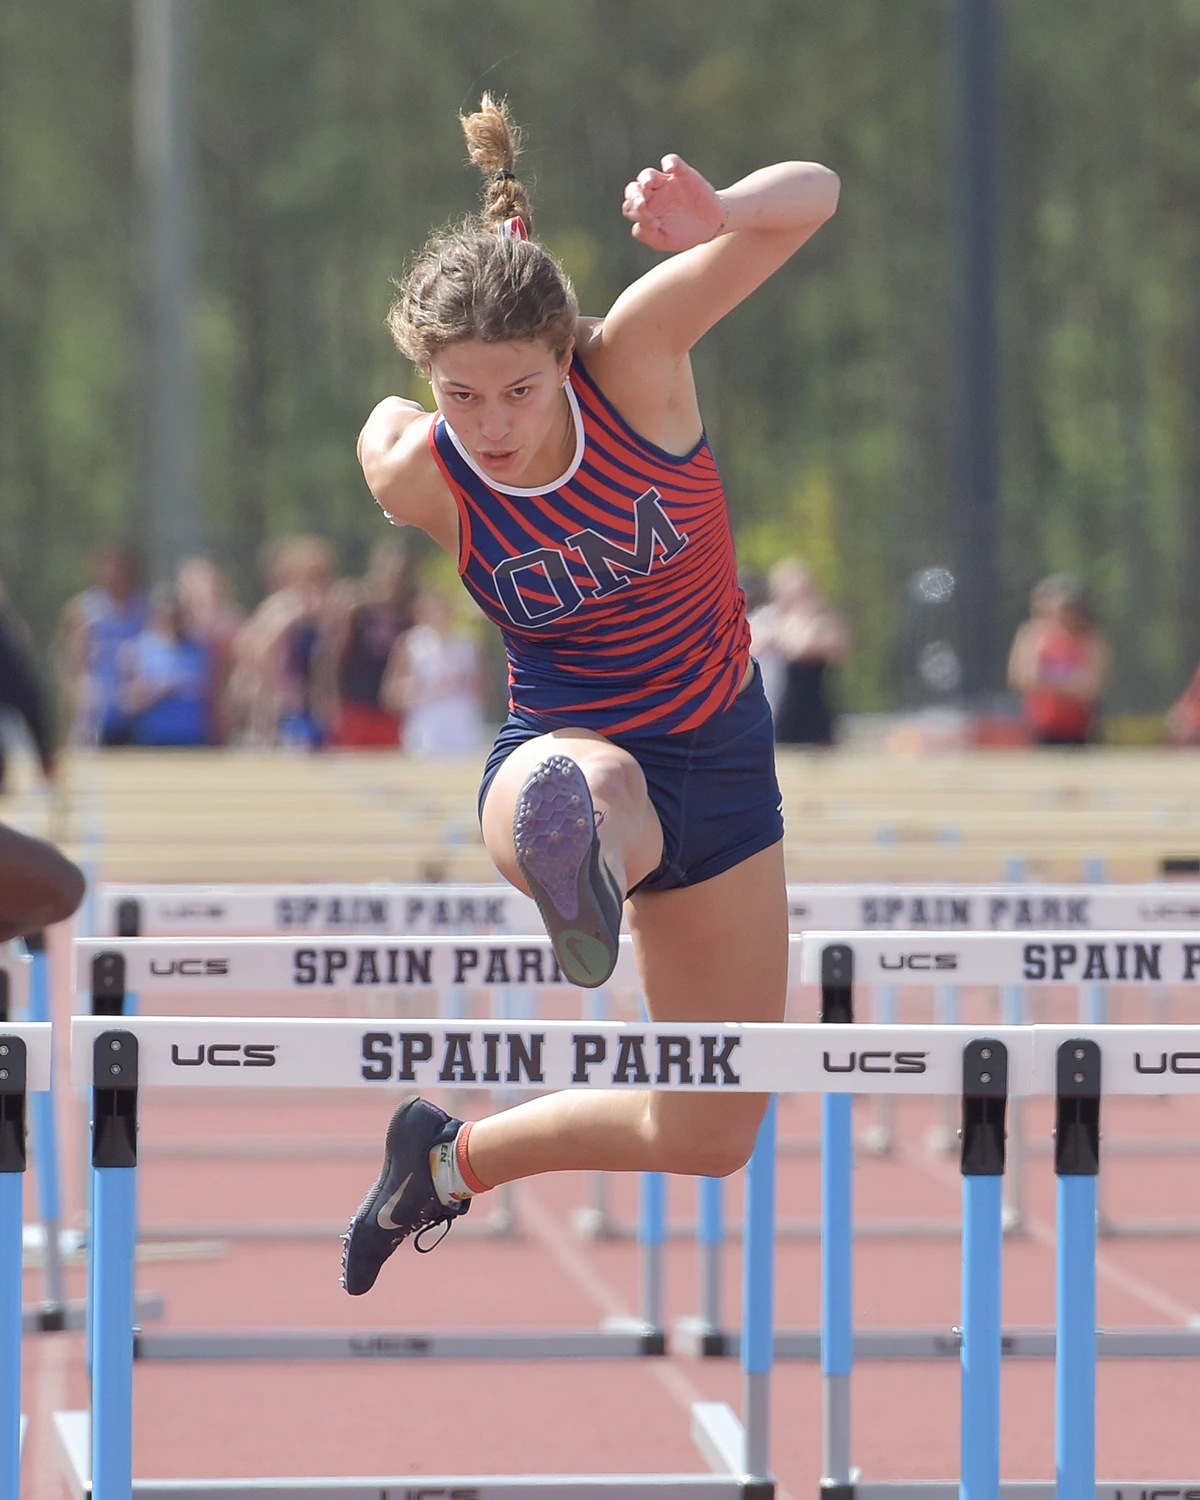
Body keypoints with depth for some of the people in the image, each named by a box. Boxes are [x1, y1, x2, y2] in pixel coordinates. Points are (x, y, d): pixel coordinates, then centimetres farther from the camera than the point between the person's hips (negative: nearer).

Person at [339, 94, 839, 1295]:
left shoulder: (632, 363, -20)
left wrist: (717, 217, -48)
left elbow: (813, 197, -30)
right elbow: (385, 423, 11)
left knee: (708, 1140, 9)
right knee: (601, 798, -44)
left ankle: (454, 1158, 25)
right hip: (561, 747, -3)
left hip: (720, 756, 3)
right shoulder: (419, 476, -17)